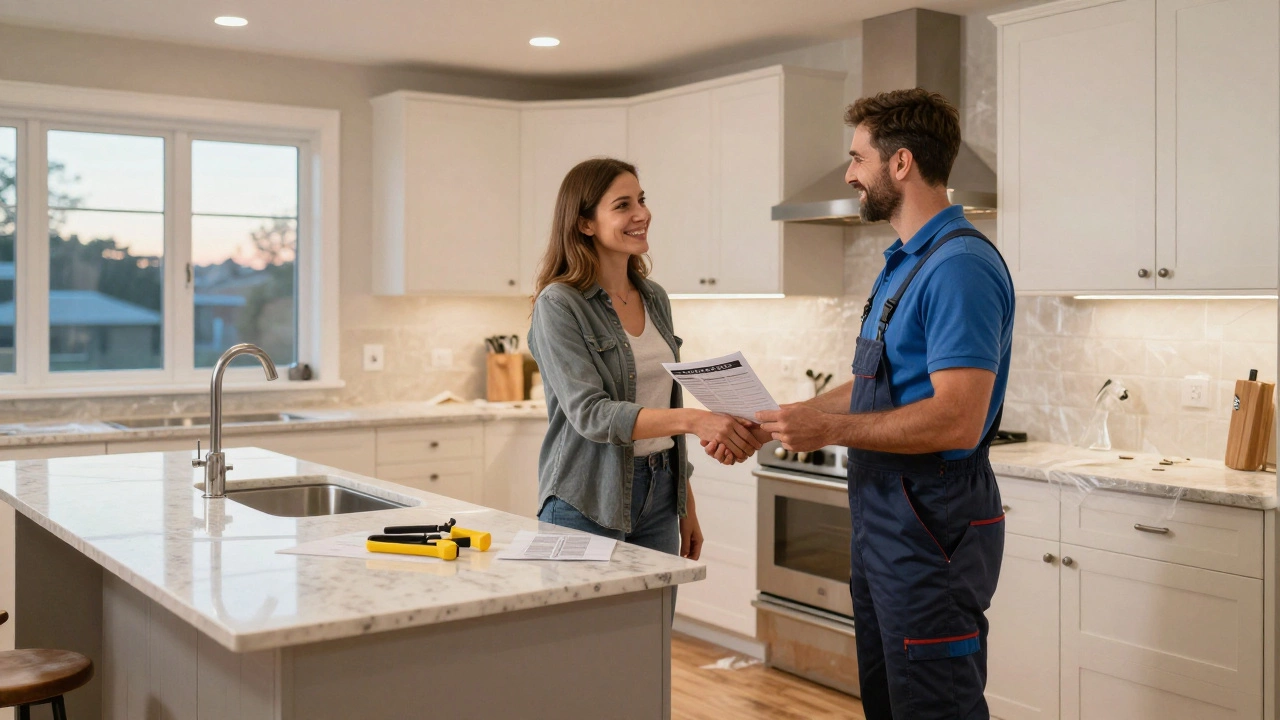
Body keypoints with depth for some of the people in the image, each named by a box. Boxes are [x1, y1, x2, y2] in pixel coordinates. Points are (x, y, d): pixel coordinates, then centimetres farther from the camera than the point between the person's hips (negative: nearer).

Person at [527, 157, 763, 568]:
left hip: (660, 494, 6)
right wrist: (693, 419, -31)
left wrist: (687, 505, 15)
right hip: (588, 503, -6)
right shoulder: (559, 305, -11)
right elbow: (590, 413, -21)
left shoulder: (655, 299, 10)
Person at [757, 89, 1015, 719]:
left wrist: (828, 429, -19)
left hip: (931, 530, -10)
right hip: (883, 524, 10)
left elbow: (957, 421, -27)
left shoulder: (959, 267, -19)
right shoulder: (903, 264, 14)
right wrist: (768, 424, 12)